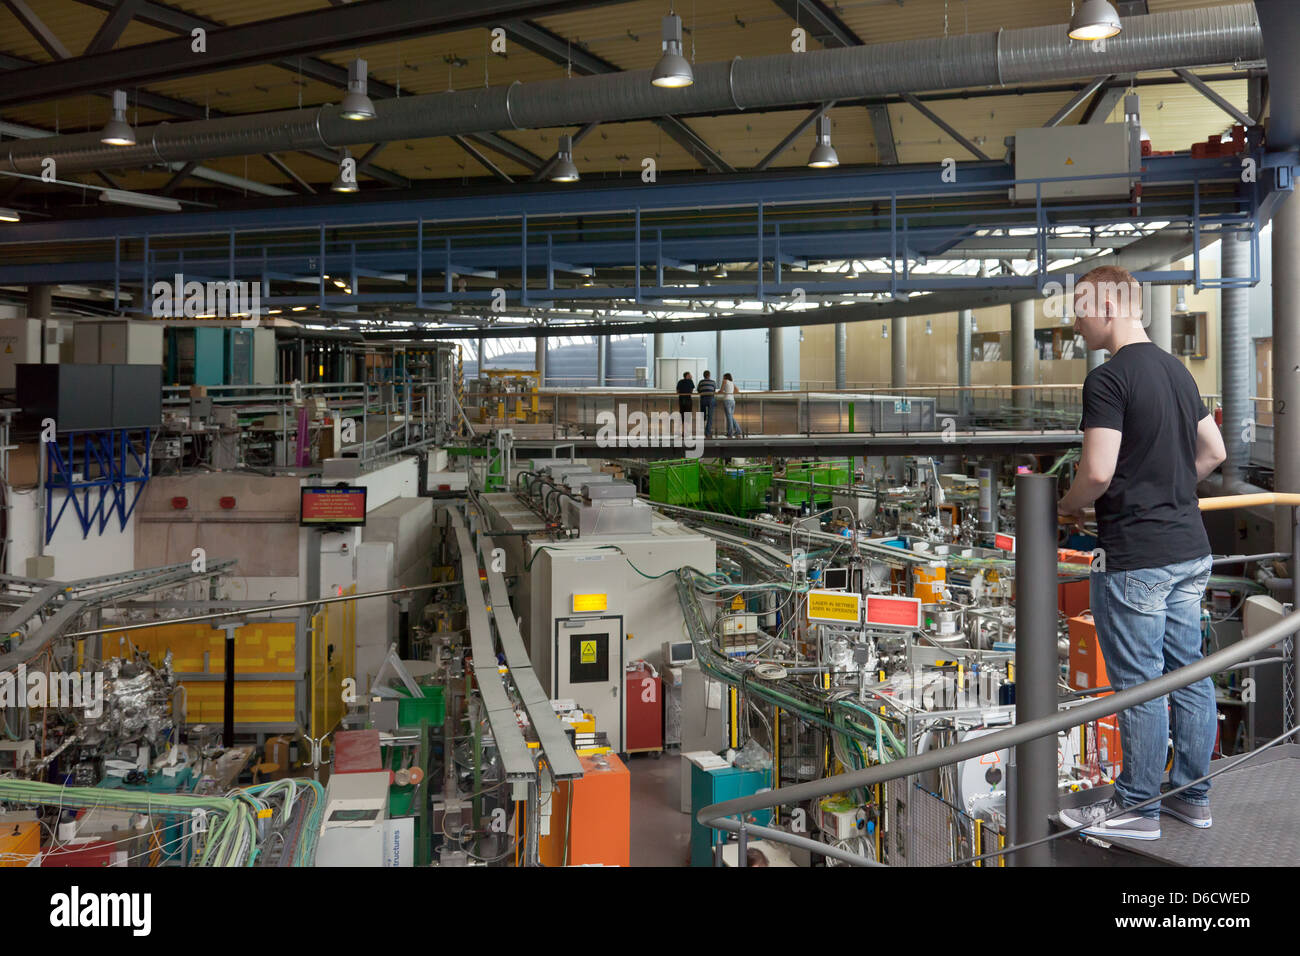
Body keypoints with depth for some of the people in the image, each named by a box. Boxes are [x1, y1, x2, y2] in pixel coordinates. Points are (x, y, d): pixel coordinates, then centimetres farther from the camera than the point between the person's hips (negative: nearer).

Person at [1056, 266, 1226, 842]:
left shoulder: (1108, 379, -16)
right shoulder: (1177, 371, 12)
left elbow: (1098, 472, -23)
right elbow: (1213, 451, 20)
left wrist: (1067, 507, -4)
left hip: (1135, 557, -9)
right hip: (1190, 550, 9)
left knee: (1140, 684, 1)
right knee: (1188, 673, 15)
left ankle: (1137, 809, 13)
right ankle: (1192, 795, 27)